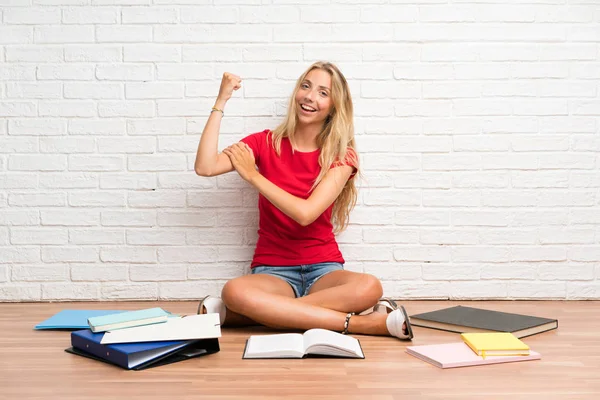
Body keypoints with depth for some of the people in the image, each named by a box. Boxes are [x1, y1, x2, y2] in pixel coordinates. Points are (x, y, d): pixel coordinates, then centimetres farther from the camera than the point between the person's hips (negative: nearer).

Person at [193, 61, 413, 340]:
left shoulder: (341, 156, -1)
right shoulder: (266, 143, 4)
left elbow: (306, 213, -16)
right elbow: (205, 167, -11)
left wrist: (253, 175, -10)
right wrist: (221, 102, -9)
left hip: (324, 270, 0)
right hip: (272, 272, 1)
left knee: (369, 287, -33)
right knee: (234, 290, -35)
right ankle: (360, 323, -27)